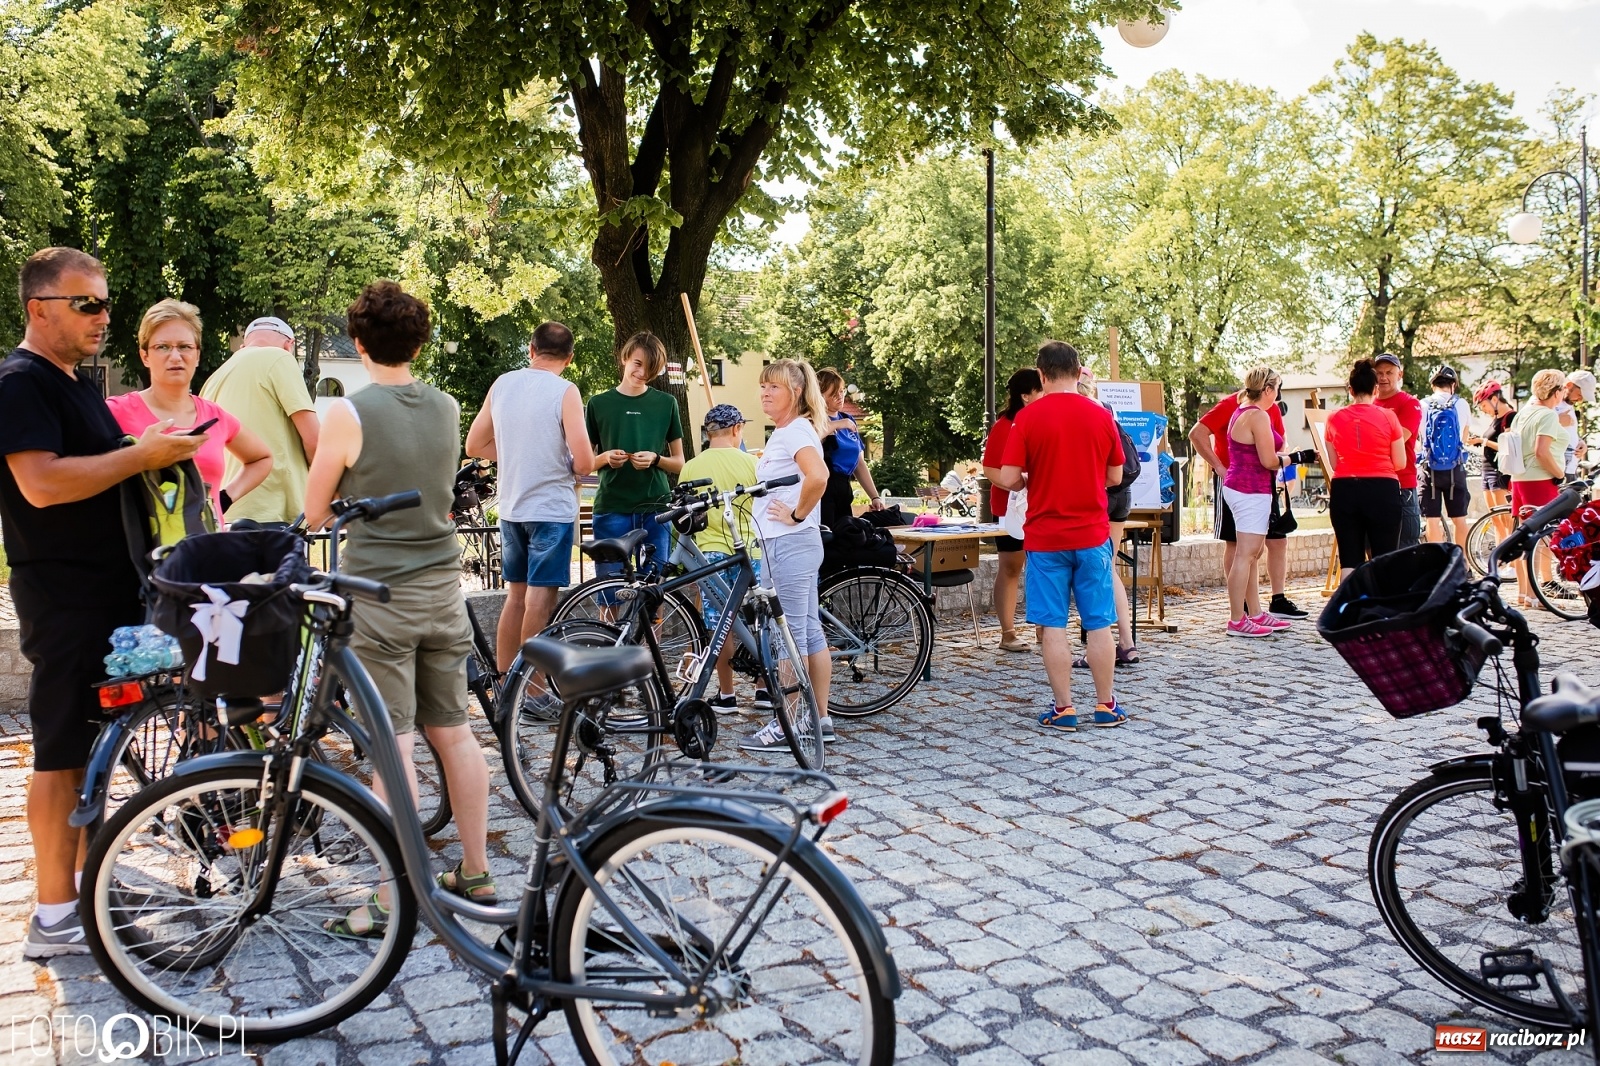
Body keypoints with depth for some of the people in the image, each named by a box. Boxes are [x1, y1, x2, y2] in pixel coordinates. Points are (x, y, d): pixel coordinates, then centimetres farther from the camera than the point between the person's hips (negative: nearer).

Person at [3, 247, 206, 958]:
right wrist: (140, 455, -21)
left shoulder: (79, 385, 17)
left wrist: (156, 458, 10)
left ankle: (84, 879, 29)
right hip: (64, 600, -9)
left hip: (109, 592, 10)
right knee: (63, 753, -4)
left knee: (94, 744, 16)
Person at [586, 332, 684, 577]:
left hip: (654, 510, 1)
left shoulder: (666, 404, 8)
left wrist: (655, 459, -10)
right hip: (611, 510, 0)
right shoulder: (599, 404, 7)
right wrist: (605, 458, -12)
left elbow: (678, 463, 10)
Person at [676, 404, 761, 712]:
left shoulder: (691, 467, -1)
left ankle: (726, 695, 11)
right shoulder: (750, 462, -4)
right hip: (749, 551, 0)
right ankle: (764, 689, 19)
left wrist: (685, 553, 19)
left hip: (710, 551, 0)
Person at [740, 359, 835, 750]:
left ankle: (786, 728, 3)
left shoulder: (797, 431, -14)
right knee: (810, 632, 13)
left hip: (790, 545, -11)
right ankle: (820, 720, 21)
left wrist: (797, 515, -20)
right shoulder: (782, 432, 16)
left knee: (790, 636, -4)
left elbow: (818, 476, -32)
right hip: (783, 544, 11)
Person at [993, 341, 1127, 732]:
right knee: (1099, 624, 10)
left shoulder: (1027, 417, -8)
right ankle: (1105, 706, 17)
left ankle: (1063, 709, 8)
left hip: (1045, 537, -2)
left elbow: (1008, 479, -11)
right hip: (1092, 535, 2)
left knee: (1053, 626, 4)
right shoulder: (1101, 415, 0)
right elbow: (1115, 476, 8)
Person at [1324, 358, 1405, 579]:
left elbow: (1334, 462, 8)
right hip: (1382, 489, -2)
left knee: (1349, 561, 5)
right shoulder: (1388, 417, -2)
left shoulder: (1334, 419, 3)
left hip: (1344, 490, 2)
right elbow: (1400, 463, 2)